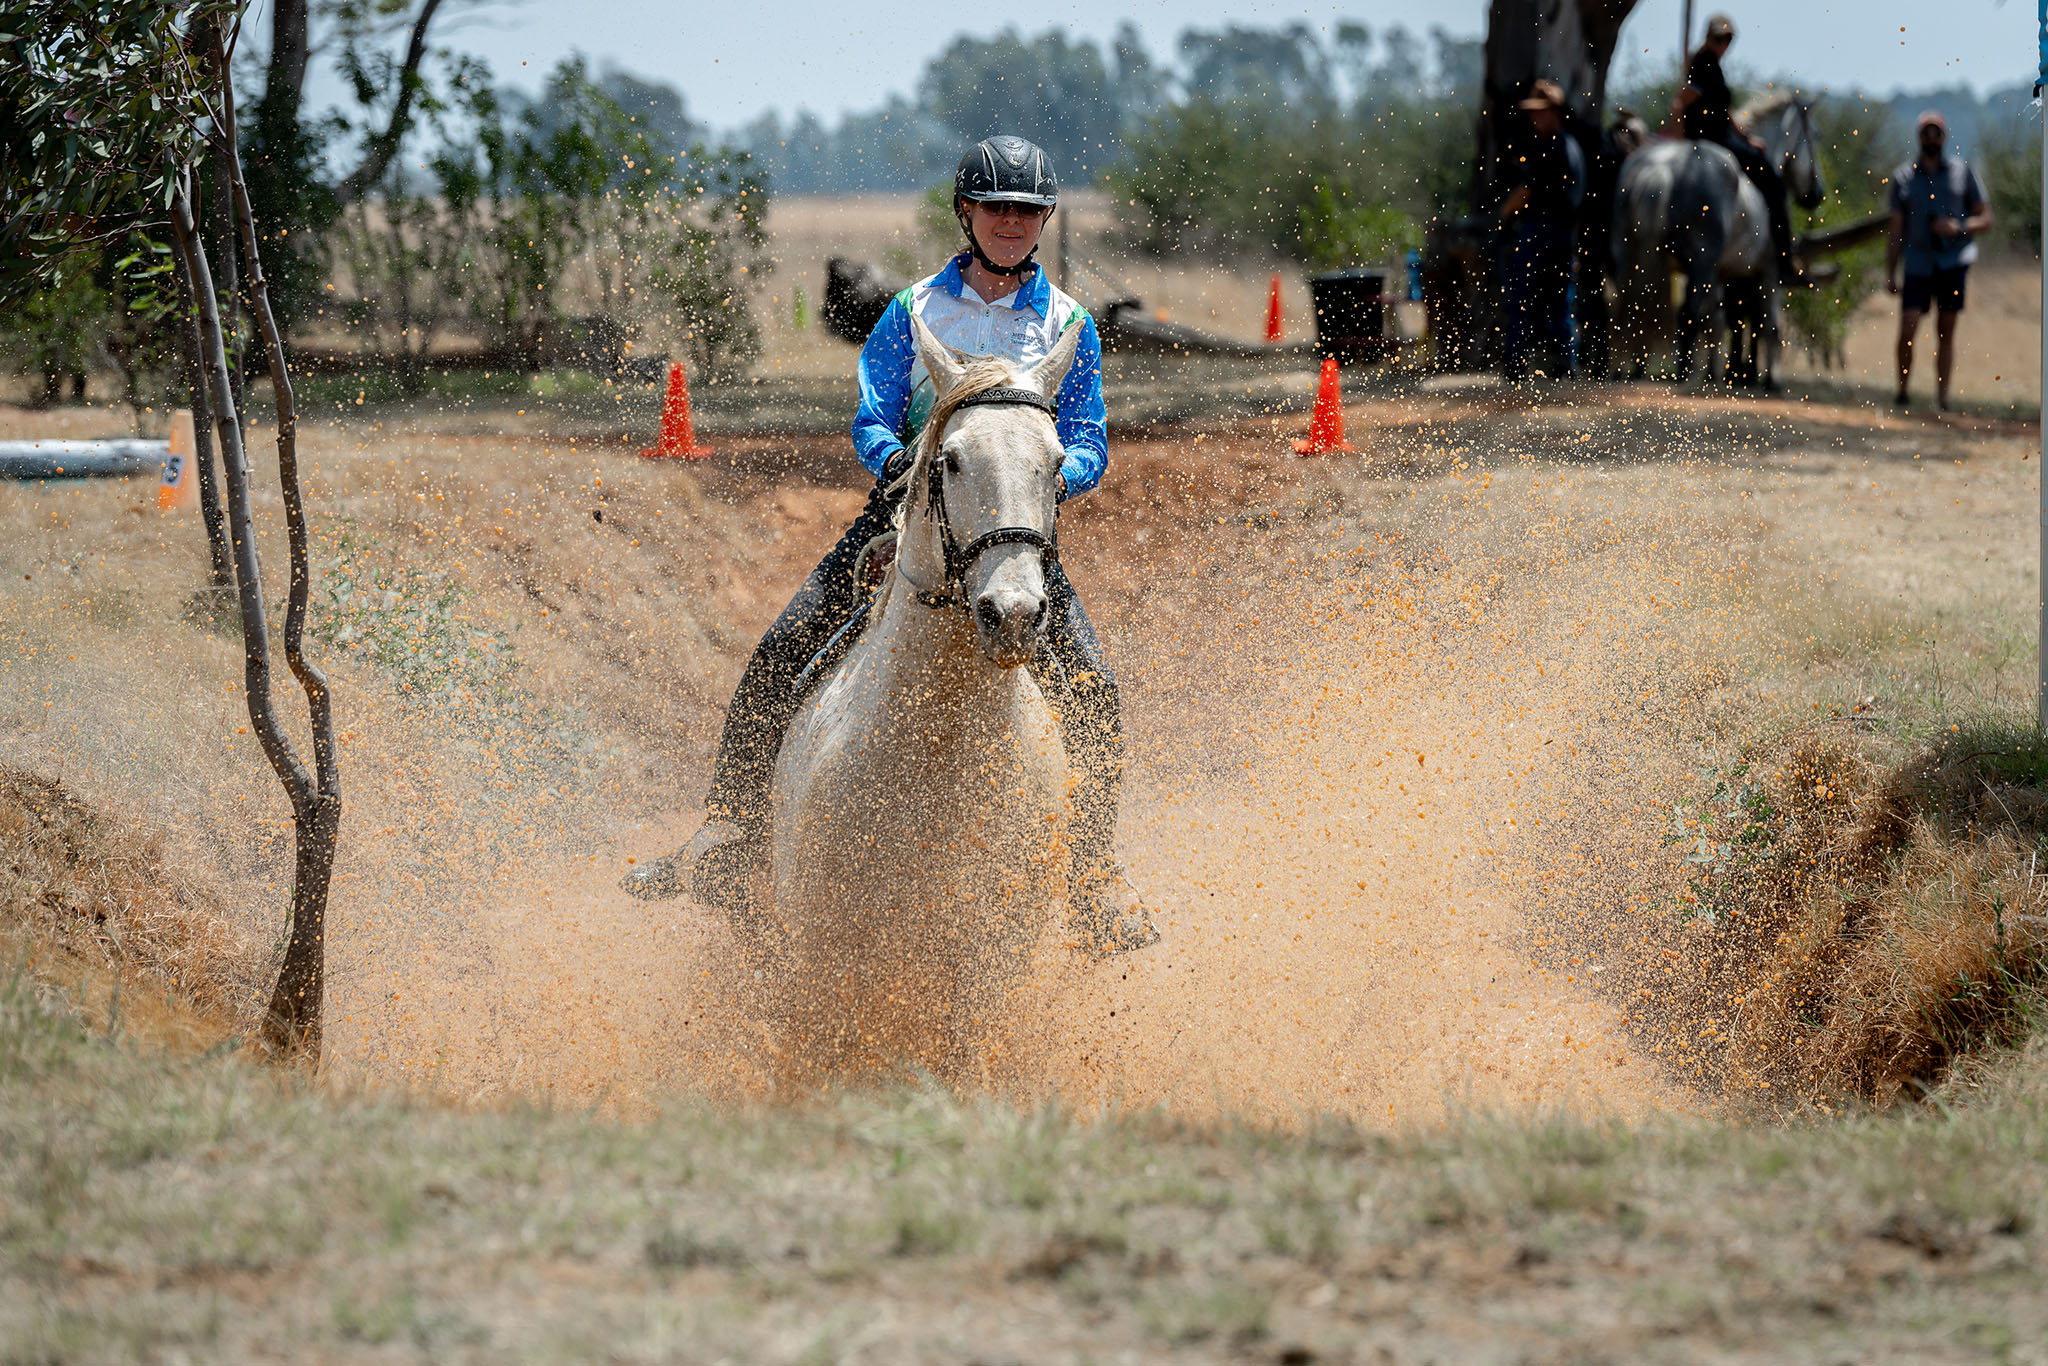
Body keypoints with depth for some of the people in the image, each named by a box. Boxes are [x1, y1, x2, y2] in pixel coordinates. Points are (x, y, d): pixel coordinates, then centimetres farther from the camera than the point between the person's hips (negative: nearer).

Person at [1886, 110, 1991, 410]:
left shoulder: (1962, 172, 5)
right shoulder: (1904, 176, 7)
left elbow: (1985, 218, 7)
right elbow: (1896, 229, 10)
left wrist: (1959, 228, -13)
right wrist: (1890, 272, 5)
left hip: (1953, 259, 0)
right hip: (1918, 263, 0)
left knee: (1946, 331, 1)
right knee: (1907, 329, -10)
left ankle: (1942, 396, 5)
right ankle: (1902, 389, 4)